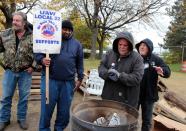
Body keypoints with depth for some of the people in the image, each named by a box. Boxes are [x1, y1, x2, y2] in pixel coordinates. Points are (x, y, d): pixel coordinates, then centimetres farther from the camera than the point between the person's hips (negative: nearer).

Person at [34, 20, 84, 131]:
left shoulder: (77, 44, 11)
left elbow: (80, 63, 14)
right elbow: (37, 53, 6)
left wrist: (80, 78, 10)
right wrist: (42, 60, -16)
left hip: (68, 82, 2)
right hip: (50, 79, -2)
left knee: (64, 110, 11)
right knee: (47, 107, 5)